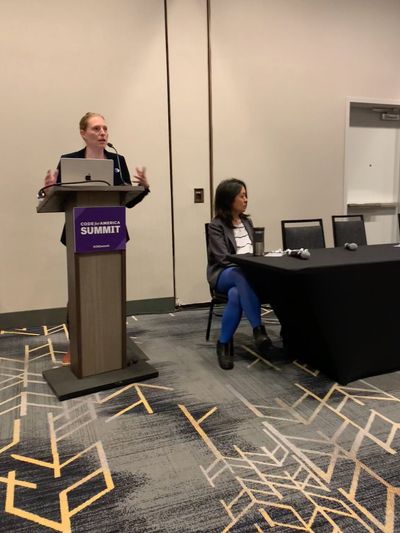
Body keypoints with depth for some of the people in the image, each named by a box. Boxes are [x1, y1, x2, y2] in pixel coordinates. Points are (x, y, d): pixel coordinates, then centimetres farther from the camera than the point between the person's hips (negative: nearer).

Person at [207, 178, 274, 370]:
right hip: (223, 274, -4)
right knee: (244, 274, -41)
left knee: (236, 294, -35)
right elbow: (223, 258, -14)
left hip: (246, 272, 4)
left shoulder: (247, 222, 17)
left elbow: (254, 252, 20)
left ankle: (224, 343, -23)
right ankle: (258, 329, -41)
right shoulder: (216, 225, -4)